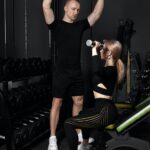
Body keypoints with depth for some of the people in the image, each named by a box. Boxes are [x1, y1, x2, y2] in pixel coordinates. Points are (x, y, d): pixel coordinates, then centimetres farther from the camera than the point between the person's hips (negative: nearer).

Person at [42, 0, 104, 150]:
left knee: (79, 102, 12)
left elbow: (97, 13, 10)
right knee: (57, 103, 0)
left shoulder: (80, 25, 11)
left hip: (76, 71, 6)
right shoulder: (57, 24, -4)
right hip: (61, 71, -6)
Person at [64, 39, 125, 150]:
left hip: (105, 112, -11)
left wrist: (94, 50, -30)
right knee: (83, 113, 38)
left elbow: (96, 70, -42)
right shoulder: (110, 68, 11)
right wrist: (96, 50, 26)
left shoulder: (110, 71, -17)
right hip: (107, 109, 11)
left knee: (68, 124, -12)